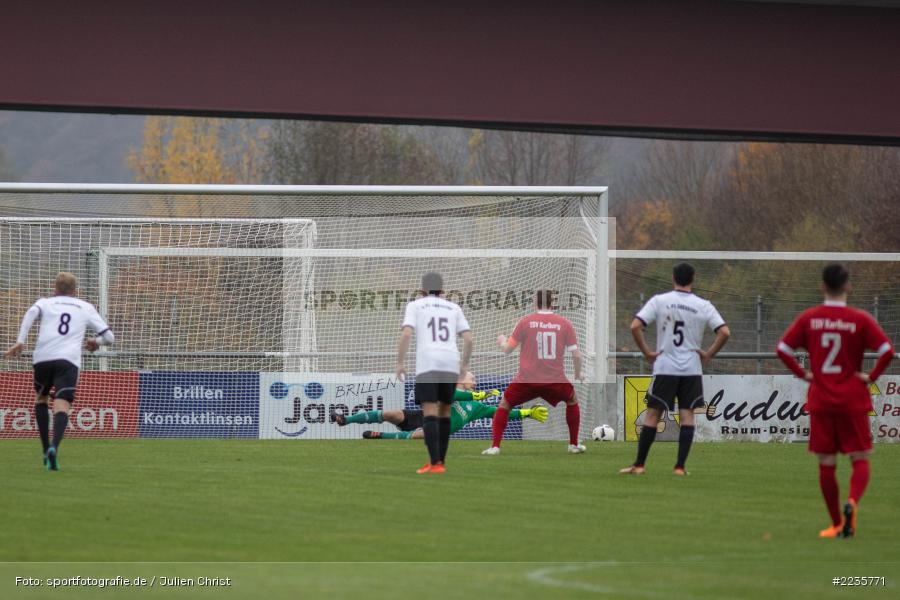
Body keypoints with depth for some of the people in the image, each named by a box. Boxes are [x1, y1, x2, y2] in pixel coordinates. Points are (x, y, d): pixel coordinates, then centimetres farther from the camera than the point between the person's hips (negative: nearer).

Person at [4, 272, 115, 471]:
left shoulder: (45, 302, 21)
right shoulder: (86, 308, 23)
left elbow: (32, 312, -4)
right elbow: (108, 337, 21)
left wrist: (20, 341, -7)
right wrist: (96, 342, 43)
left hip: (43, 358, 1)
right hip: (69, 361, -1)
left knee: (41, 398, 26)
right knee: (62, 406, -12)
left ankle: (46, 450, 18)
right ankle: (54, 448, -39)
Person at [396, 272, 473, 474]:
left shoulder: (415, 306, 9)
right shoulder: (454, 308, 18)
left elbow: (406, 334, -6)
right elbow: (468, 338, 9)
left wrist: (400, 363, -2)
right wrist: (465, 364, 19)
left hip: (427, 364, -3)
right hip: (451, 364, 4)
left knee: (429, 414, -8)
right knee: (444, 412, 18)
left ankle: (435, 463, -20)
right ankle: (440, 461, 20)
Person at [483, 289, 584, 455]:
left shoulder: (525, 321, -2)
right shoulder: (565, 323, 0)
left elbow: (507, 350, 4)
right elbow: (577, 355, 1)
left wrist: (502, 341, 28)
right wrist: (578, 374, 20)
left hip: (527, 380, -1)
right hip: (555, 381, 1)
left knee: (504, 404, 20)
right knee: (572, 401, 29)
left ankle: (495, 446, 7)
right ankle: (574, 445, 28)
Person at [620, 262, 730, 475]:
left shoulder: (659, 301, -3)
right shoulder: (703, 306, 0)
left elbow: (635, 326, -11)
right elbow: (724, 332, -6)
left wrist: (647, 352, -2)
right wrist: (708, 354, 3)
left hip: (664, 367, -1)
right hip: (692, 369, 1)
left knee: (652, 415, 5)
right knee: (687, 415, 5)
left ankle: (639, 465, 6)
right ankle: (680, 466, 1)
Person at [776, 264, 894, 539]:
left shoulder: (808, 318, -1)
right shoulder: (860, 319, -7)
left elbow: (782, 349, -2)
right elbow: (887, 351, -16)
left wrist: (803, 374, 6)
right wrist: (871, 377, -5)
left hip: (820, 401, 2)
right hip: (853, 401, -2)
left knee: (826, 464, 9)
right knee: (860, 460, 4)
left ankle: (836, 524, 12)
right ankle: (852, 502, -24)